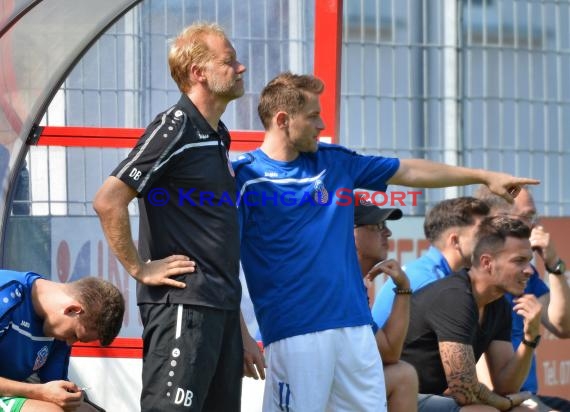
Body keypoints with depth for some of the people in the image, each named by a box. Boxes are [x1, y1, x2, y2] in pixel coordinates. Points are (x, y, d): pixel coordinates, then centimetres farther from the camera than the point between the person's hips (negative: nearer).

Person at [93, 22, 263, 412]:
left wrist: (242, 334, 21)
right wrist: (139, 269, -13)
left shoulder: (218, 138, 18)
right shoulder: (176, 126, -8)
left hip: (220, 307, 9)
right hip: (182, 305, -9)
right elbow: (108, 201, -19)